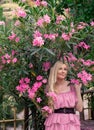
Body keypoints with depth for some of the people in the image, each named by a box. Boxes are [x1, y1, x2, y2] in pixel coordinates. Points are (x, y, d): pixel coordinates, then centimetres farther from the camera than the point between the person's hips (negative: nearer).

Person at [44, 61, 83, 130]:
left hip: (71, 123, 0)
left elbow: (79, 108, 0)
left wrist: (78, 90, -2)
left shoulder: (72, 86, 4)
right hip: (55, 124, 0)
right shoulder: (50, 88, 6)